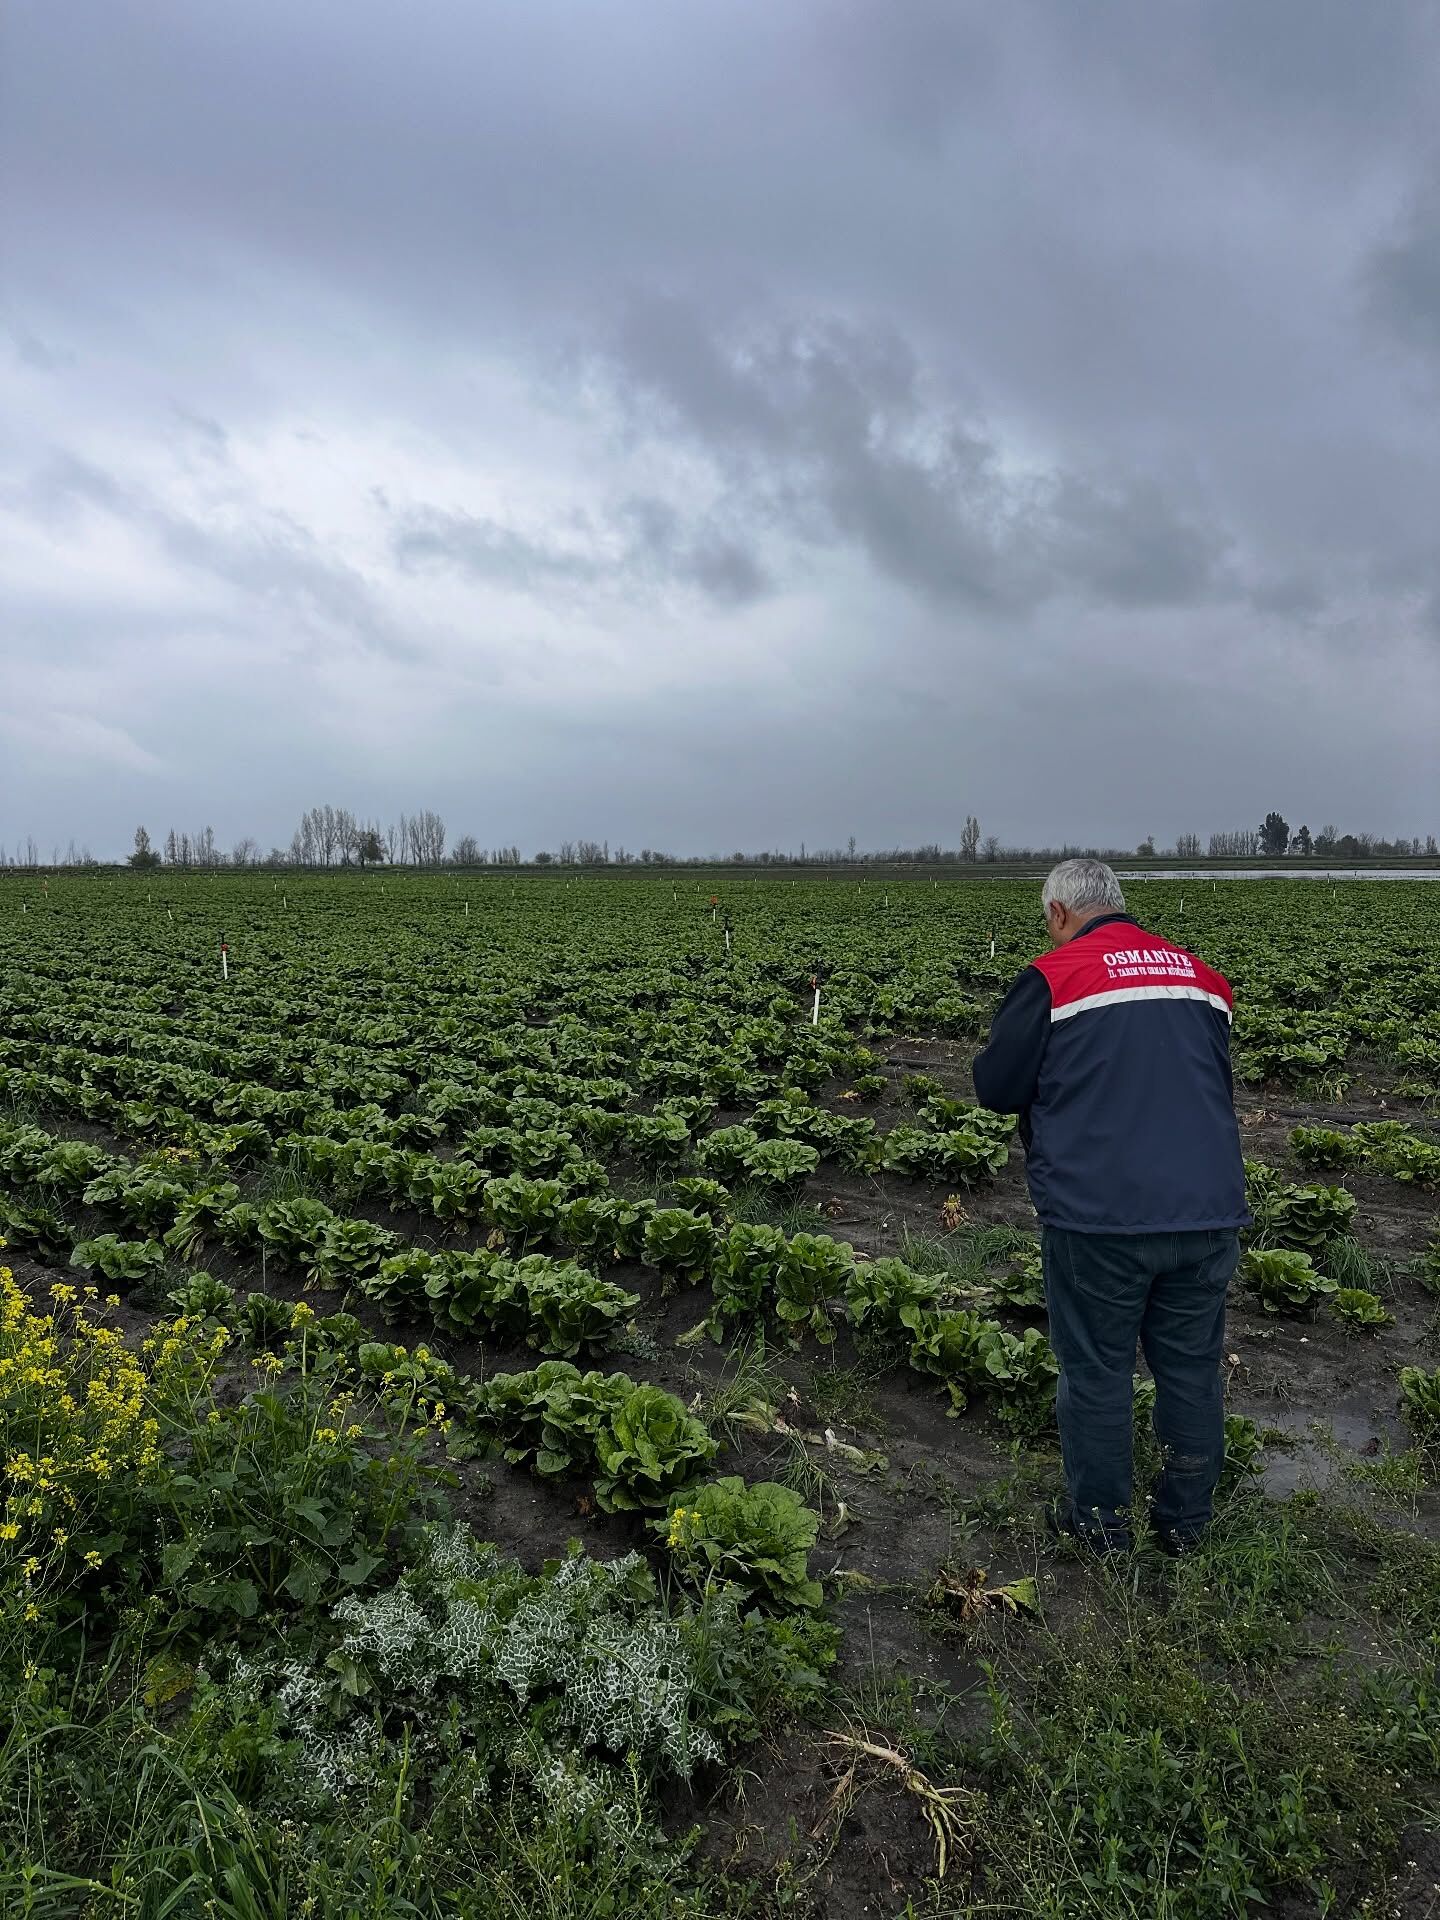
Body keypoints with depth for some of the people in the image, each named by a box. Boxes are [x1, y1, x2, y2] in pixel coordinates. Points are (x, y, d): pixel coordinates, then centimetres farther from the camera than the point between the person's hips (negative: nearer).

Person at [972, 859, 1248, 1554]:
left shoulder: (1051, 979, -7)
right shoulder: (1204, 976, 10)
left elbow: (996, 1090, -4)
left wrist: (1053, 1082, 17)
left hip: (1099, 1215, -5)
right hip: (1209, 1209, 5)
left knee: (1096, 1371, 11)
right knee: (1192, 1368, 18)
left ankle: (1099, 1519, 27)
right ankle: (1185, 1519, 34)